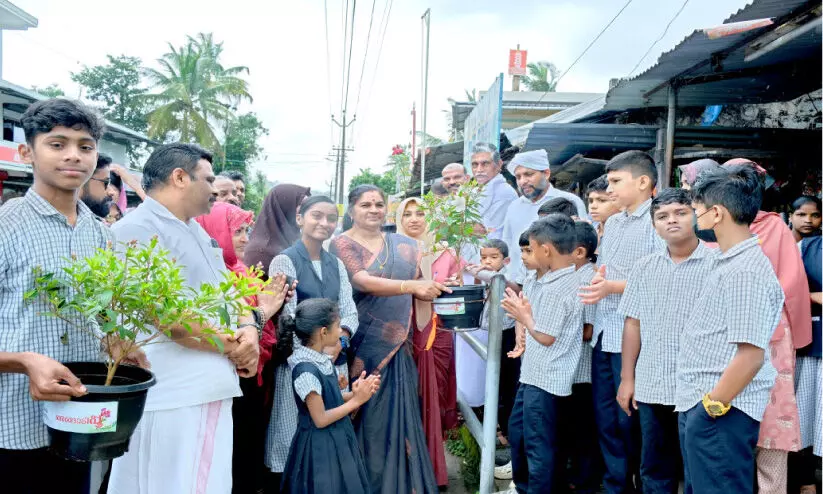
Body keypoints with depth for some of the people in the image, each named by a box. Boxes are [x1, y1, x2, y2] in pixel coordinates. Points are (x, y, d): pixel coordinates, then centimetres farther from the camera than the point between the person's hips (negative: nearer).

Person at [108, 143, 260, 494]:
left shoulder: (197, 231, 17)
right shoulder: (139, 229, -13)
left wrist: (248, 329, -3)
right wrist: (232, 346, -9)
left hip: (213, 389, 9)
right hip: (174, 396, -9)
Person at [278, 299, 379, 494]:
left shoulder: (322, 360, 1)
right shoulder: (307, 371, -25)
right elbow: (320, 419, -21)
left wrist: (354, 394, -4)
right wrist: (356, 401, -17)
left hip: (336, 441, 9)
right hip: (320, 447, -9)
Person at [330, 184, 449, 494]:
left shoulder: (403, 244, 10)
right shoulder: (342, 243, -5)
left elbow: (419, 291, 15)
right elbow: (362, 282, -22)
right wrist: (412, 285, -33)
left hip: (396, 345, 4)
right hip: (361, 345, -4)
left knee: (398, 416, 6)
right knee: (365, 417, 1)